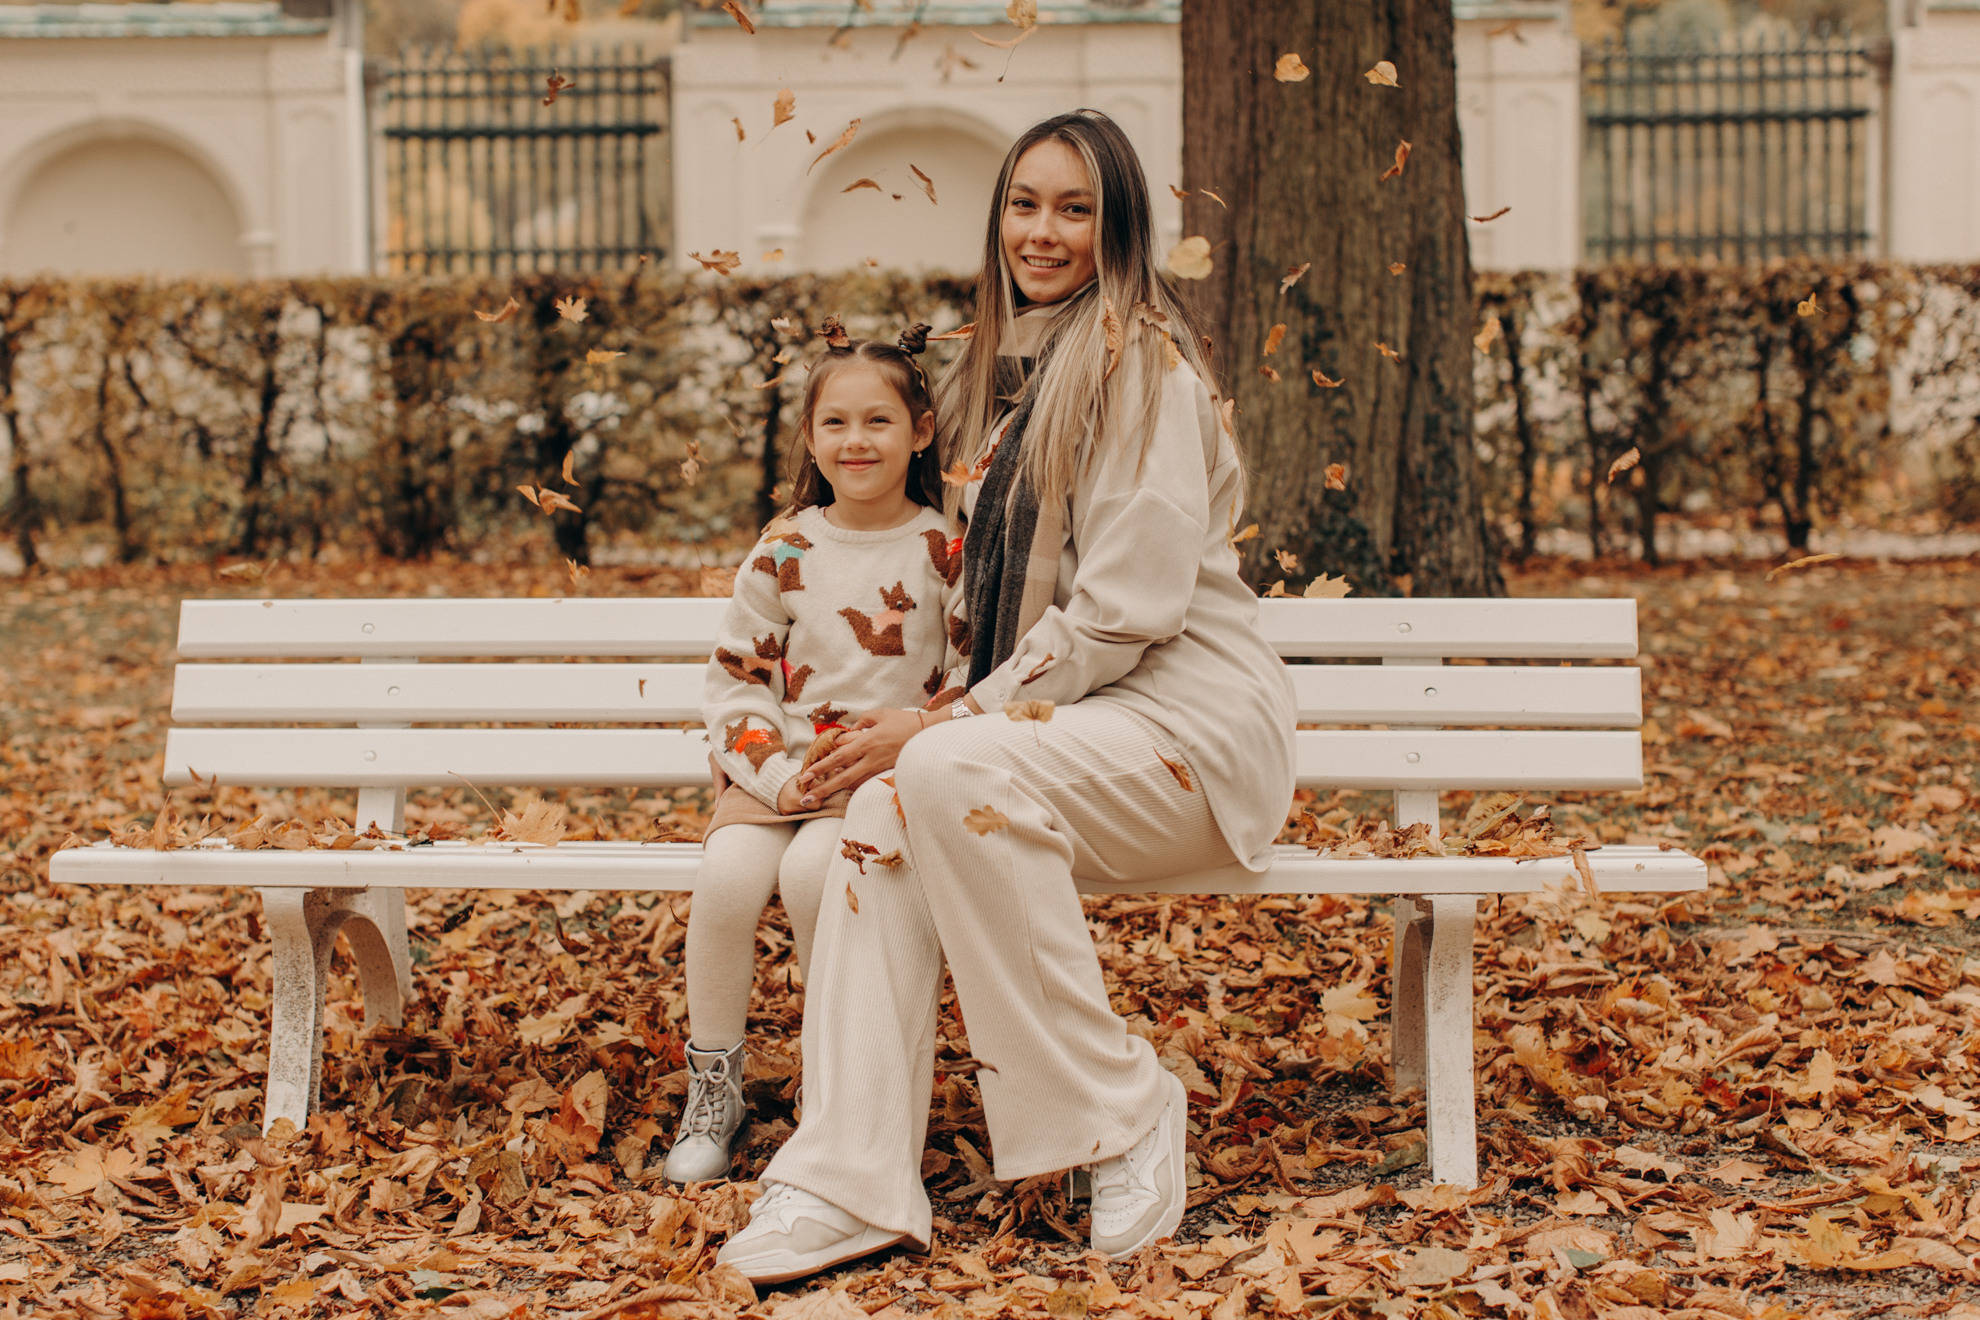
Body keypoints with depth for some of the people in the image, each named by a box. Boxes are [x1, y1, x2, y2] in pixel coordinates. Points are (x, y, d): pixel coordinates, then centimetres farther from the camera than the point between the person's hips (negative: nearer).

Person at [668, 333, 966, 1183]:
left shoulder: (944, 550, -1)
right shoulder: (785, 551, 4)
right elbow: (735, 676, 6)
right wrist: (778, 773, -9)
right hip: (780, 767, 3)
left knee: (814, 870, -31)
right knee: (729, 874, -26)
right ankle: (712, 1085, -7)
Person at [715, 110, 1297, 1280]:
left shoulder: (1143, 364, -10)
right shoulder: (1006, 372, 17)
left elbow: (1127, 609, -17)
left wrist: (951, 725, -17)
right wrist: (947, 722, 5)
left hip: (1189, 719, -7)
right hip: (1066, 717, 7)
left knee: (952, 776, -33)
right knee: (886, 801, -23)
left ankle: (1124, 1113, -19)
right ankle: (856, 1182, -27)